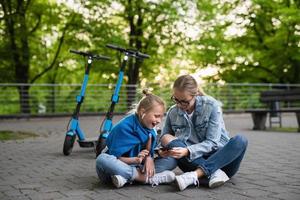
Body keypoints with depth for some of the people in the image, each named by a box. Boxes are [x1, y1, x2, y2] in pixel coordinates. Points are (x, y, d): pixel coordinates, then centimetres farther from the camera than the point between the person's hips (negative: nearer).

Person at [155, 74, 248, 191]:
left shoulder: (212, 106, -11)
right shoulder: (172, 113, 0)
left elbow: (211, 142, -16)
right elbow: (164, 139, 7)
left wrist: (187, 151, -33)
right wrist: (161, 151, -18)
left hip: (220, 159, -1)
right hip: (194, 161, 2)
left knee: (240, 141, -31)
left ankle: (196, 175, -39)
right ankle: (213, 173, -35)